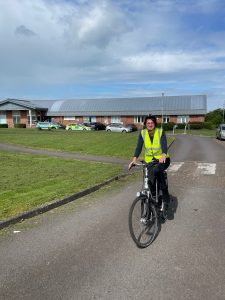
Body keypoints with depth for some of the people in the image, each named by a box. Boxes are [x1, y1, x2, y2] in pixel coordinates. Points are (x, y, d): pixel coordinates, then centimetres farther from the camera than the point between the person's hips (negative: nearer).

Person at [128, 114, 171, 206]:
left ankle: (165, 195, -15)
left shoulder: (161, 132, -13)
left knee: (156, 171, -32)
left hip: (162, 159, -3)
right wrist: (134, 159, -32)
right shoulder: (142, 133, -7)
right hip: (149, 160, 4)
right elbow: (139, 147, -15)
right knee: (150, 180, 0)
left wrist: (163, 156, -49)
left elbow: (164, 145, -28)